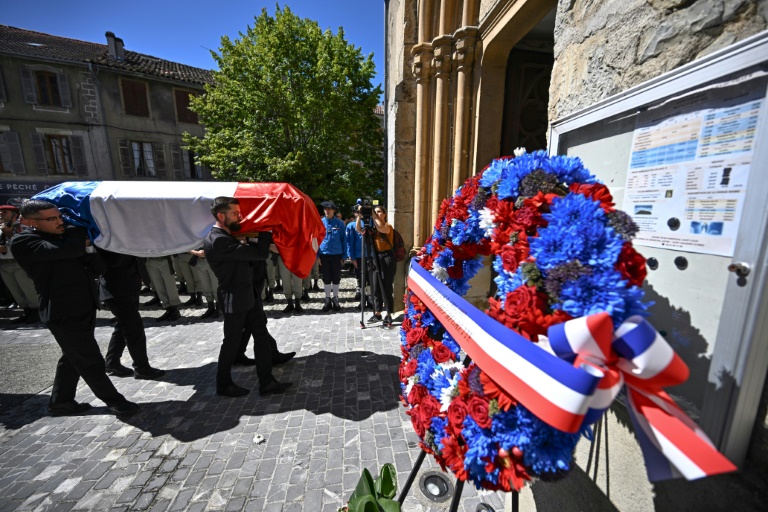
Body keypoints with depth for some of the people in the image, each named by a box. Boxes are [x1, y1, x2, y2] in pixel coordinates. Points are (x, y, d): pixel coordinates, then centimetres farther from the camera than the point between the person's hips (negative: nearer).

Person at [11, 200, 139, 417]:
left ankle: (60, 402, 38)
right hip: (64, 314, -8)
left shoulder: (66, 236, 10)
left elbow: (96, 268, 8)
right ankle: (114, 401, 14)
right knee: (90, 361, 2)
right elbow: (68, 249, -32)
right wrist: (82, 229, -13)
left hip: (85, 309, 8)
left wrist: (88, 245, -10)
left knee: (73, 358, 21)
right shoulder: (23, 242, -12)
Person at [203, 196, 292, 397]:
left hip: (246, 297, 9)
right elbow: (259, 254, -27)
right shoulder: (218, 241, -23)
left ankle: (266, 382, 20)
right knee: (232, 342, 9)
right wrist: (266, 230, -16)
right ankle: (223, 385, 32)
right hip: (234, 300, -9)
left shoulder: (226, 237, 11)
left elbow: (247, 256, 15)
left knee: (261, 337, 10)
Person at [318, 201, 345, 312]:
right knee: (326, 278, 11)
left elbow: (343, 239, 0)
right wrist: (317, 255, -3)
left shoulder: (340, 223, -2)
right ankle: (327, 299, 25)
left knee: (336, 278, 9)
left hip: (337, 254, -1)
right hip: (324, 254, 1)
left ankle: (335, 299, 24)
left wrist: (344, 255, -3)